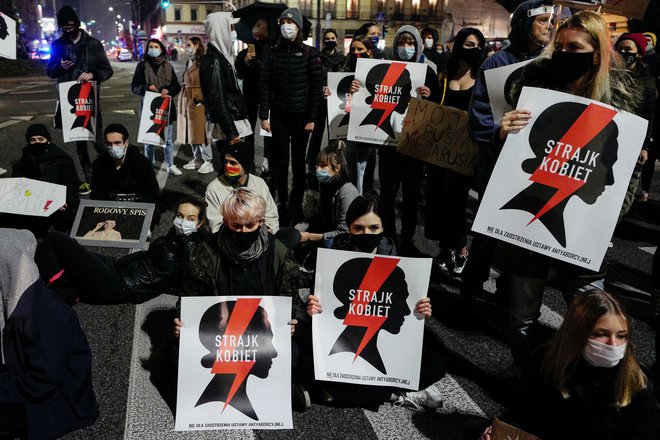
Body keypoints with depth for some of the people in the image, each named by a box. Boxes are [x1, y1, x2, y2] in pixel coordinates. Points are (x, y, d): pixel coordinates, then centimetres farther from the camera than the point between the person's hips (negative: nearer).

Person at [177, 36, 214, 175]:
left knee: (200, 131, -5)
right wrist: (183, 99, 16)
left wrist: (201, 100, -17)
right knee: (191, 131, 12)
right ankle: (197, 159, 21)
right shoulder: (189, 62, 15)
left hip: (198, 101, -9)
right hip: (186, 100, 9)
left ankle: (208, 162, 3)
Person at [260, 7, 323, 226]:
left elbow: (316, 87, -3)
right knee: (280, 161, 3)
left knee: (299, 161, 7)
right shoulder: (273, 53, 4)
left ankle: (296, 206, 17)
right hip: (278, 115, 2)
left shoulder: (310, 53, -1)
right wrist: (264, 116, -4)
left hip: (301, 116, -1)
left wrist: (312, 118, -8)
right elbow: (264, 86, 2)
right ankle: (282, 205, 12)